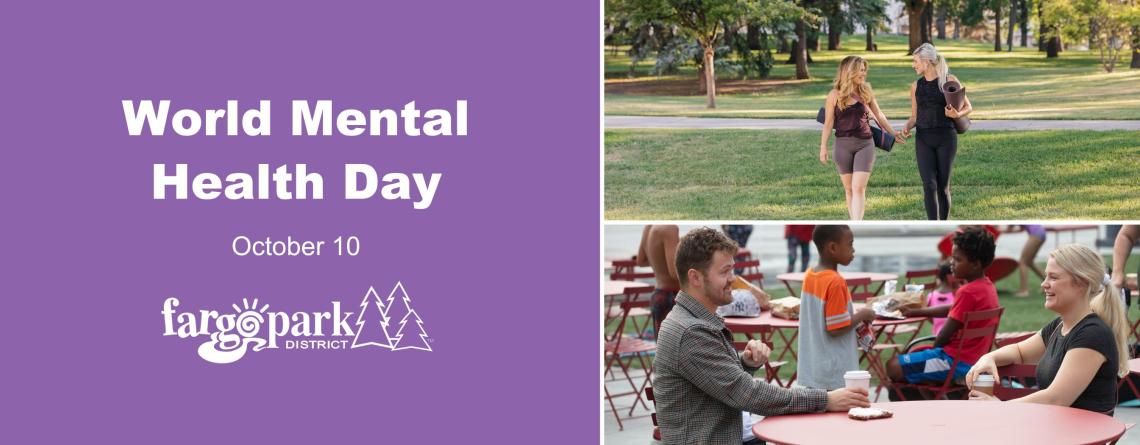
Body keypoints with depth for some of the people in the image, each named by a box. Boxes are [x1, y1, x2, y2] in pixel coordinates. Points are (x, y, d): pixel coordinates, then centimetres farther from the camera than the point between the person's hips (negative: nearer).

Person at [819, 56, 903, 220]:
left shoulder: (866, 92, 5)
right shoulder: (835, 95, -1)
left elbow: (879, 115, 17)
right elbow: (828, 123, 3)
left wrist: (893, 133, 23)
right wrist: (823, 148, 0)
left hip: (865, 144, 0)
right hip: (843, 145, 0)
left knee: (858, 188, -11)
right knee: (849, 189, 7)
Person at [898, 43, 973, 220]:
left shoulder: (949, 81, 0)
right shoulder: (916, 86, 10)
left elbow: (968, 107, 6)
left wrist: (957, 114, -16)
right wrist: (906, 128, -5)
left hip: (946, 138, -2)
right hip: (923, 139, 2)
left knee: (943, 186, 3)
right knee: (929, 185, -10)